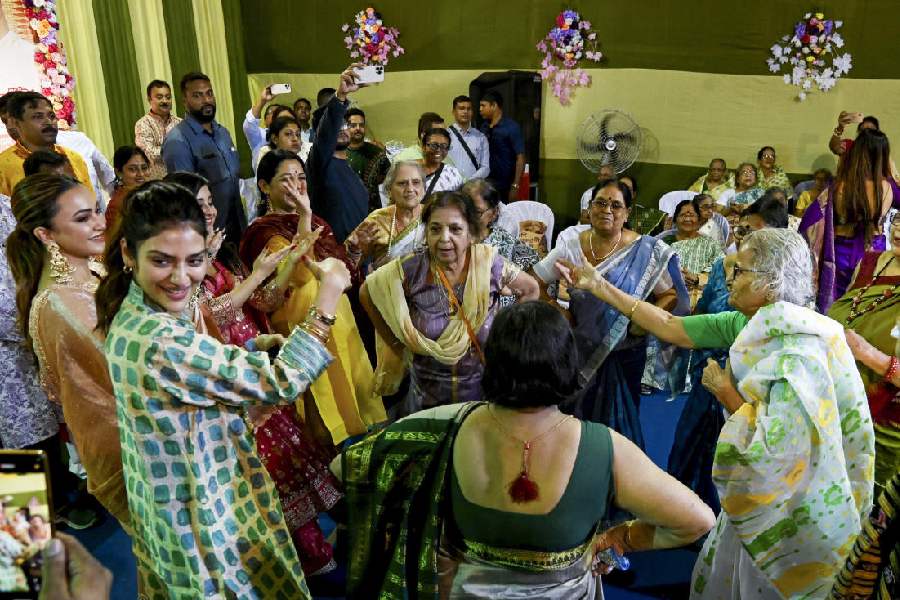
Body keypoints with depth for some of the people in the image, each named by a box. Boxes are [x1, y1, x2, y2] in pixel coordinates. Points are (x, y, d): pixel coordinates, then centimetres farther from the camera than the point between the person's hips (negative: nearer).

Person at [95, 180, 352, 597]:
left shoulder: (132, 316, -4)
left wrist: (254, 347, -4)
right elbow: (281, 383, -28)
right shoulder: (163, 344, -33)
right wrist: (331, 290, -22)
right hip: (204, 519, -9)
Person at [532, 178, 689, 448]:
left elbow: (670, 295, -4)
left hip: (624, 353, -2)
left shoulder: (646, 251, -11)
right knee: (574, 417, 17)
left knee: (619, 423, 13)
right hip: (579, 353, 2)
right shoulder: (571, 247, -6)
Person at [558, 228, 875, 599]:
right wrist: (599, 287, -2)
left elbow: (779, 449, -34)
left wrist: (727, 395, -22)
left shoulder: (797, 352, -29)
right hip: (758, 495, 8)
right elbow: (671, 328, -1)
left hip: (788, 513, -7)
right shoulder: (748, 325, -4)